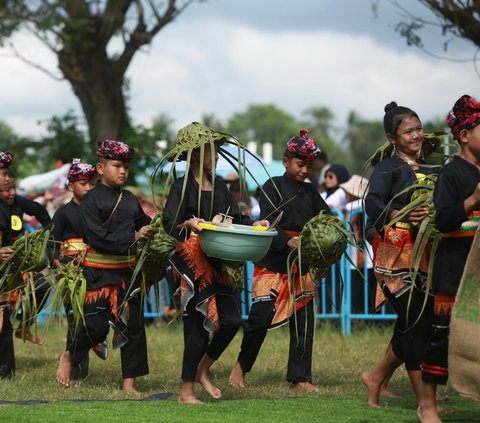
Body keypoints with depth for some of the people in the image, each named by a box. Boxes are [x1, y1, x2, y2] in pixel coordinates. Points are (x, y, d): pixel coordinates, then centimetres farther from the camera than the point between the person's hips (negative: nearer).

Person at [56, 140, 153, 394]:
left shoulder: (130, 200, 9)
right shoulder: (91, 200, -9)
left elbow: (144, 225, 17)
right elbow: (98, 237, -18)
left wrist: (151, 229, -6)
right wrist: (133, 237, -20)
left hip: (127, 269, 6)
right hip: (99, 271, -5)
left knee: (132, 325, 2)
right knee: (96, 326, -6)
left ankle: (129, 384, 7)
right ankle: (70, 357, 25)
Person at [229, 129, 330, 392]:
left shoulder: (310, 191, 13)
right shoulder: (273, 186, -3)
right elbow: (266, 222, -14)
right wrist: (288, 241, -29)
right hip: (273, 261, -5)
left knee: (303, 320, 3)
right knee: (261, 316, -9)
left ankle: (299, 377, 9)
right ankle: (242, 365, 12)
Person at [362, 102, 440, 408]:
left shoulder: (432, 170, 15)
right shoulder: (388, 168, -3)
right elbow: (373, 203, -20)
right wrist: (400, 216, -38)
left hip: (427, 253, 6)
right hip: (399, 253, -6)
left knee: (421, 321, 8)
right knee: (415, 322, -8)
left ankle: (377, 377, 28)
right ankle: (425, 401, -5)